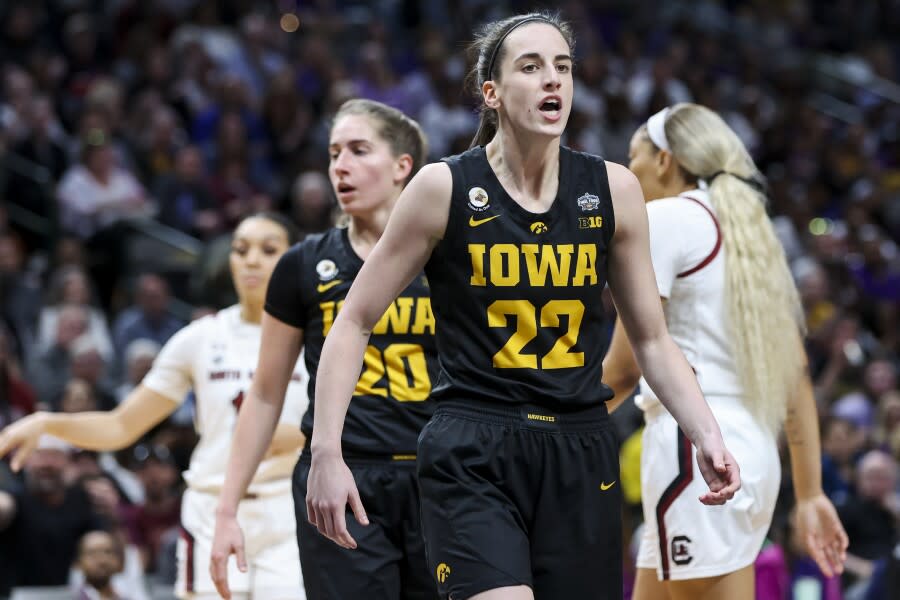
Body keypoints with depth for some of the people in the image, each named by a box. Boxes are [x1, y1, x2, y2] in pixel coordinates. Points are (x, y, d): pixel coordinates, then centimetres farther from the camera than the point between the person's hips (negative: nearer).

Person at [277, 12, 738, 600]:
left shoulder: (613, 190, 4)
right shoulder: (444, 188, -4)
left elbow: (653, 340, 12)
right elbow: (355, 323, 1)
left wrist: (707, 435, -3)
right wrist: (327, 451, -8)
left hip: (581, 459, 4)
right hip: (473, 459, -4)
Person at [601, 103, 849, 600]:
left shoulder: (662, 218, -4)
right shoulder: (747, 233, 20)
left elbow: (624, 368, -9)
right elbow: (797, 375, 16)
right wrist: (809, 495, 17)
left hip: (694, 447, -9)